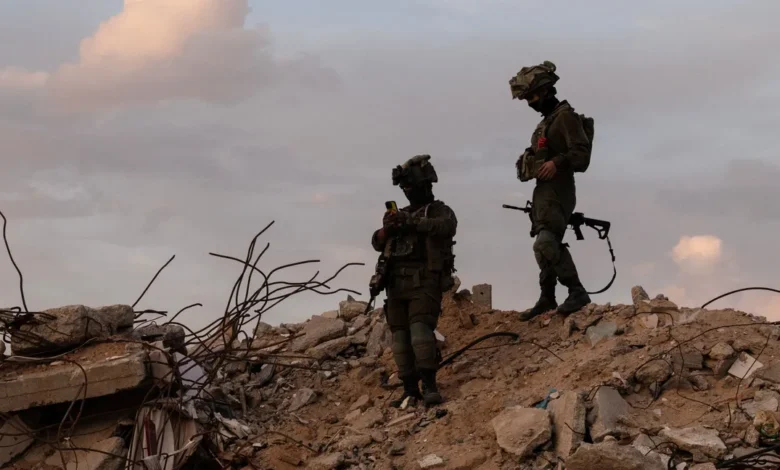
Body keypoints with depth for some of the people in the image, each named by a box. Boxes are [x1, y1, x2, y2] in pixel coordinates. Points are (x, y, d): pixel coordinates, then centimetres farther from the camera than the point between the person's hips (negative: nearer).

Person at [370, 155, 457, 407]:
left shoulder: (440, 211, 5)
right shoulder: (402, 214, 22)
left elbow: (446, 226, -20)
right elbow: (378, 243, 14)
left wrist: (411, 222, -28)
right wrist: (387, 229, -9)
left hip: (424, 282, -6)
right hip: (397, 283, 6)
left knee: (420, 327, -22)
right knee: (400, 334, 1)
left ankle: (430, 386, -27)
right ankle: (410, 389, 3)